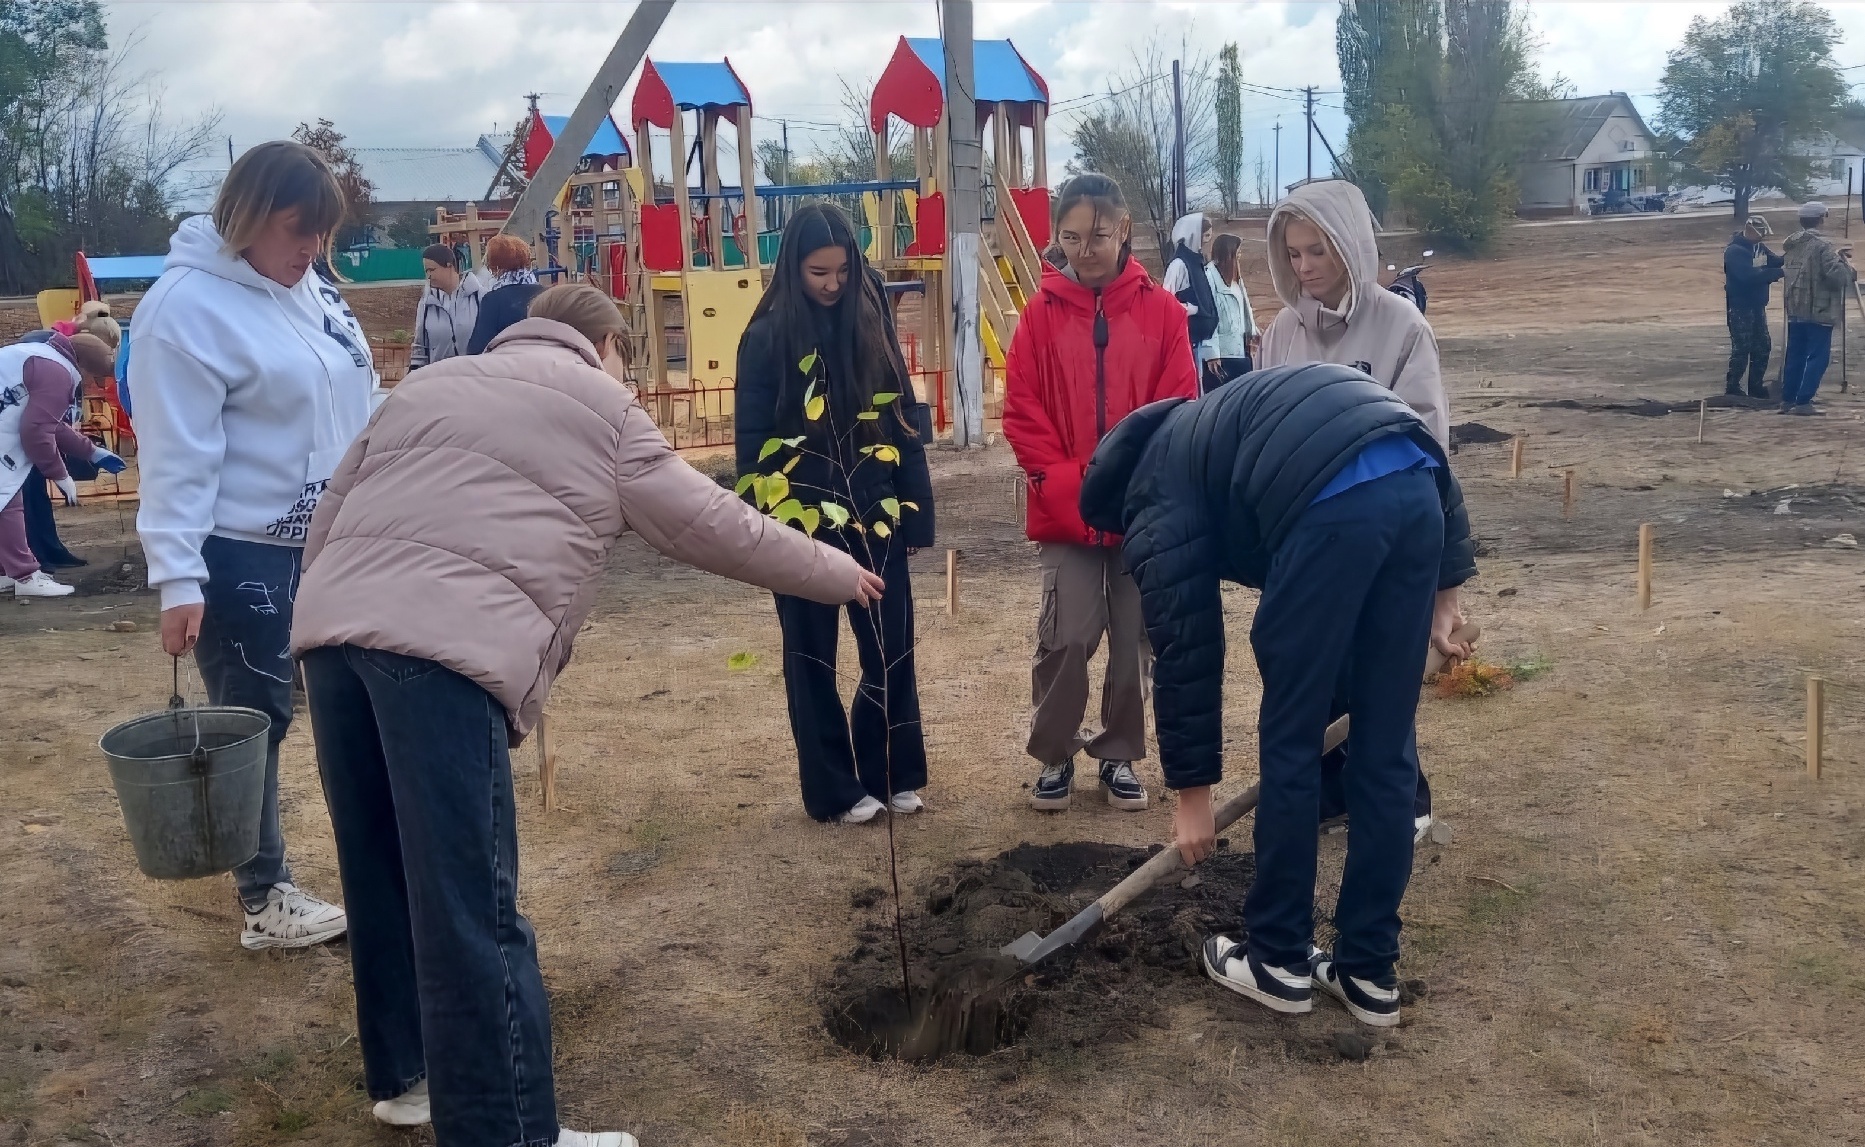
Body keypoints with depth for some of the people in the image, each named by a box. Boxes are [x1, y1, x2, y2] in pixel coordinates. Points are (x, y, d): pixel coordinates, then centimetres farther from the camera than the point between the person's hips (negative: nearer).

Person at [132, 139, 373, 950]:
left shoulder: (303, 288, 8)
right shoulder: (187, 306, -15)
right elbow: (177, 457, -19)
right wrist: (177, 577, -22)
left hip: (330, 540, 8)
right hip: (242, 556, -8)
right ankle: (265, 898, 16)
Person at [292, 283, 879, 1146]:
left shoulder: (428, 383, 31)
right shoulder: (601, 407, 14)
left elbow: (331, 516, 27)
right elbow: (712, 525, 16)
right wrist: (837, 573, 27)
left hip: (331, 626, 7)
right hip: (444, 648, -7)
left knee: (385, 874, 20)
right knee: (472, 914, -4)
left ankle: (405, 1072, 34)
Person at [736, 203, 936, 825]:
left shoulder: (872, 322, 3)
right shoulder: (769, 336, -6)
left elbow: (905, 423, 5)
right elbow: (753, 443, -5)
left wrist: (916, 512, 3)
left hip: (875, 518, 3)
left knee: (891, 649, 8)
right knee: (813, 658, 8)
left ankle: (893, 773, 25)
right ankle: (834, 789, 20)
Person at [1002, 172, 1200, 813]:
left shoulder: (1161, 311, 1)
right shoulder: (1042, 313, 1)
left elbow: (1180, 409, -1)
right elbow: (1021, 413, -1)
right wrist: (1064, 483, -12)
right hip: (1065, 513, -1)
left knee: (1135, 640, 8)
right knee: (1066, 637, -5)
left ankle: (1119, 756, 25)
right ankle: (1054, 757, 15)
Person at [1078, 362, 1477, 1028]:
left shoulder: (1158, 500, 18)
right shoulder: (1210, 430, 37)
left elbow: (1186, 651, 16)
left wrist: (1191, 793, 25)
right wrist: (1442, 584, 25)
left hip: (1331, 509, -7)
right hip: (1417, 487, 7)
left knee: (1290, 745, 11)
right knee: (1387, 748, 15)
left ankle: (1279, 962, 24)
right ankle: (1370, 972, 26)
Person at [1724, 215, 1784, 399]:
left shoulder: (1759, 247, 11)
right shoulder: (1734, 251, -17)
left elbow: (1776, 261, 9)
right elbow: (1749, 275, -28)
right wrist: (1780, 272, -30)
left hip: (1757, 306, 9)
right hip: (1740, 308, -9)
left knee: (1763, 347, 12)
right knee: (1742, 349, -8)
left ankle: (1756, 386, 21)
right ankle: (1732, 388, 0)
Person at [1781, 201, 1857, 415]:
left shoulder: (1790, 244, 9)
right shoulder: (1823, 245, -15)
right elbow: (1837, 275, -20)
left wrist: (1836, 255, 18)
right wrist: (1850, 269, 1)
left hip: (1795, 309, 7)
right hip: (1819, 310, -7)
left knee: (1794, 355, 13)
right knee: (1818, 356, -3)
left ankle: (1788, 399, 16)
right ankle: (1803, 402, -8)